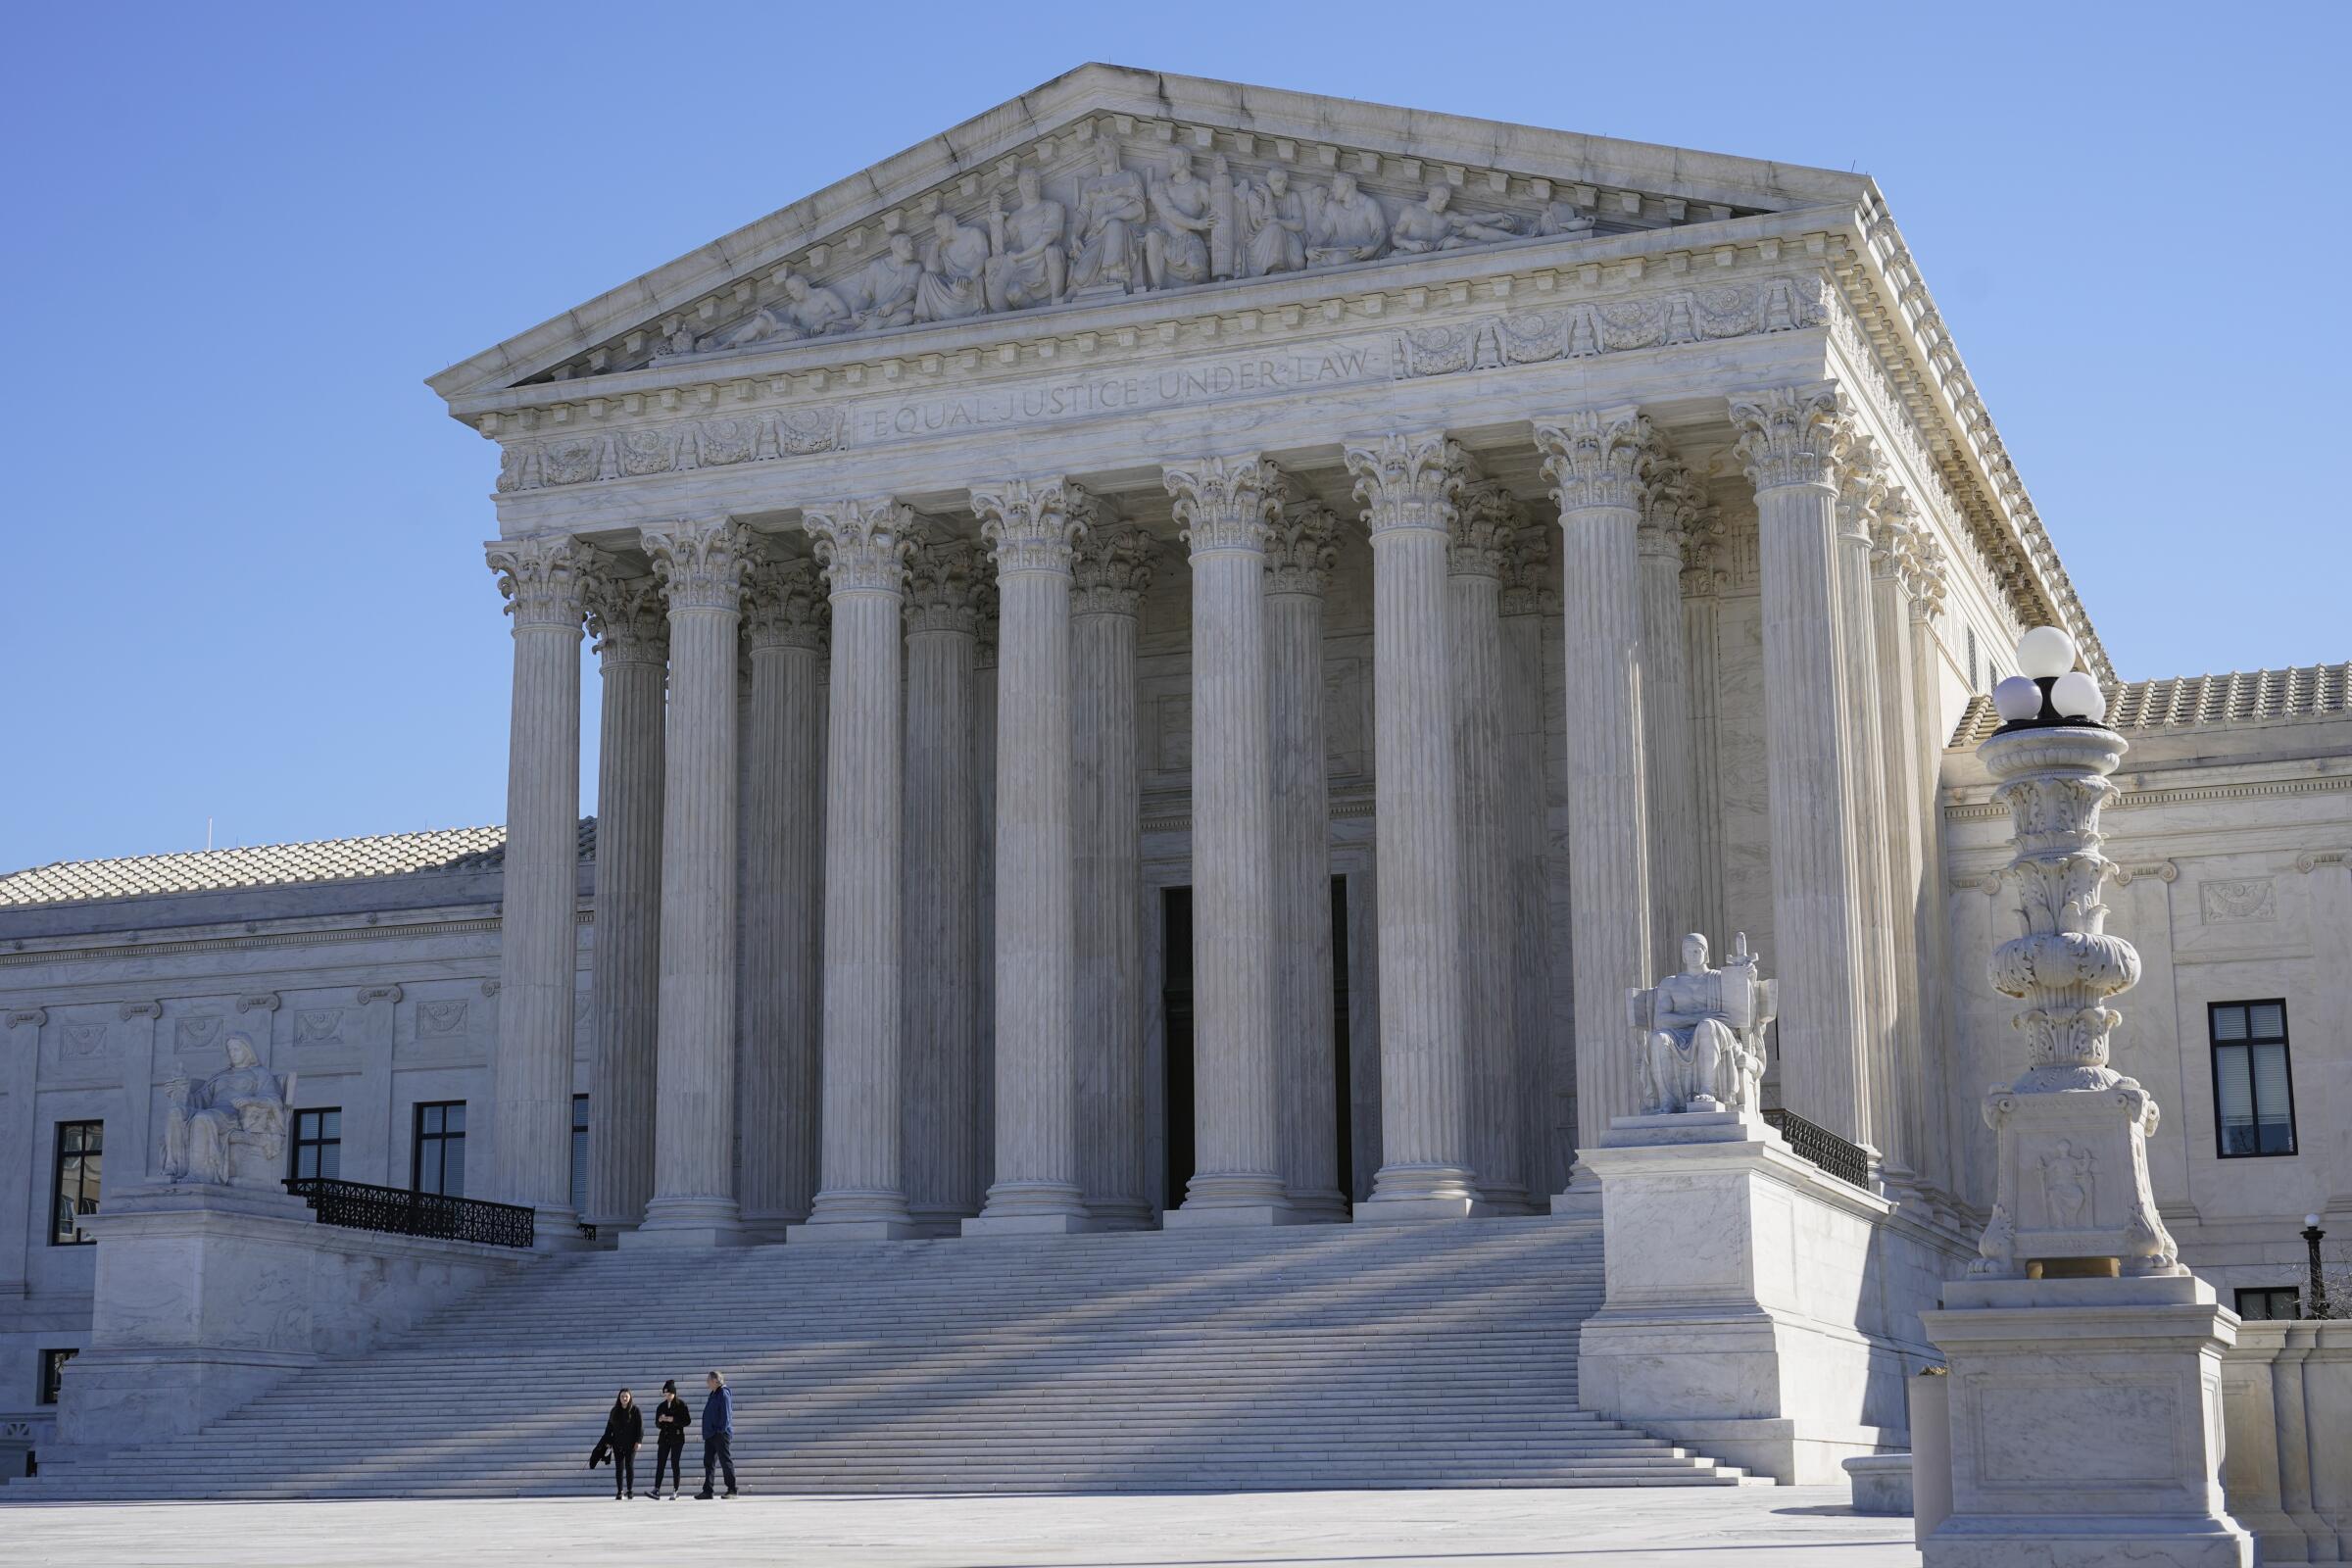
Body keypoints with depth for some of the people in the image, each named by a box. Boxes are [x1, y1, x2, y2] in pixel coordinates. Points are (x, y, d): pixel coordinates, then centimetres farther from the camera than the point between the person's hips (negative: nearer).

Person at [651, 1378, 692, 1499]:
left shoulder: (681, 1405, -1)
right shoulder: (661, 1406, 12)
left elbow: (687, 1421, -6)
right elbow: (657, 1425, 15)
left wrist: (673, 1420, -17)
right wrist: (660, 1420, -8)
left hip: (677, 1438, -4)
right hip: (664, 1438, 4)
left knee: (675, 1464, -4)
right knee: (660, 1464, -4)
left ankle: (676, 1491, 1)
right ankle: (656, 1490, -9)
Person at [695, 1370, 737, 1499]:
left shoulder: (723, 1394, -11)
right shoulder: (713, 1395, 17)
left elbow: (726, 1413, -17)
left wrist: (721, 1429, -20)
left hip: (720, 1434, -10)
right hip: (710, 1434, 10)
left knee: (725, 1461, -4)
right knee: (708, 1462, 7)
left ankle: (732, 1490, 1)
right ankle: (707, 1490, 9)